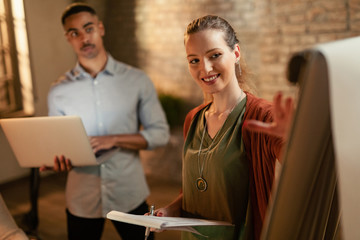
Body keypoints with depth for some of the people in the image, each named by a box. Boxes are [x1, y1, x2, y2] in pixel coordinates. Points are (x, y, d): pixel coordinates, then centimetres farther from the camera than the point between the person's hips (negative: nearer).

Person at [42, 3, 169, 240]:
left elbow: (160, 133, -5)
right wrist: (58, 161, -18)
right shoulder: (59, 92, 0)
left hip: (130, 195, -1)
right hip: (82, 200, 1)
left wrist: (114, 139, -18)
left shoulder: (137, 80, -5)